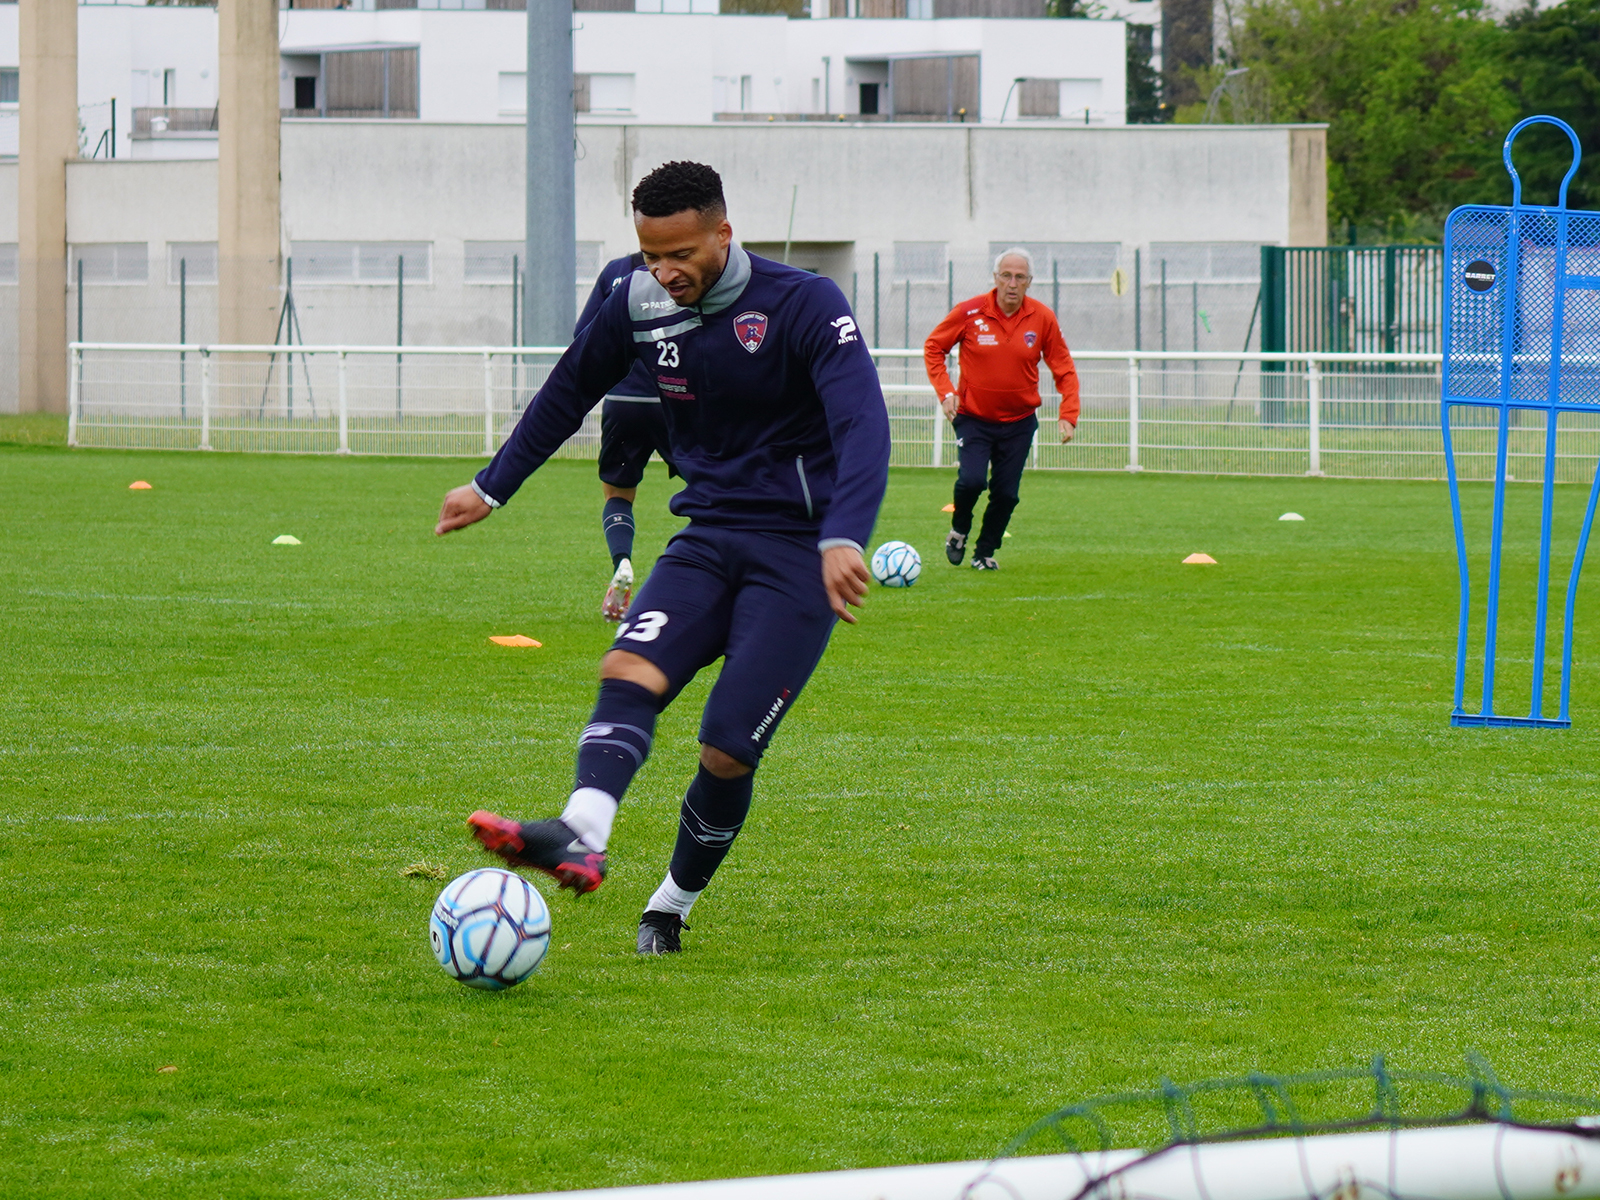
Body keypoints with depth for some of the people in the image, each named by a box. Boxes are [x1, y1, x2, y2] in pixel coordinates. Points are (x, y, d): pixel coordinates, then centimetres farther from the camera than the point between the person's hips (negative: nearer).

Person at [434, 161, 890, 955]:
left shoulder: (804, 306, -14)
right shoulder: (638, 307, 2)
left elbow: (862, 422, -25)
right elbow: (568, 392, 20)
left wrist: (844, 538, -41)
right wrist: (491, 489, 28)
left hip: (799, 553, -4)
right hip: (706, 538, 5)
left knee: (727, 751, -12)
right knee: (630, 668, -25)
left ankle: (672, 906, 9)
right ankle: (579, 841, -46)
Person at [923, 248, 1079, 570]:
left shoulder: (1042, 319, -6)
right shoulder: (969, 313, -11)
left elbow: (1063, 368, 4)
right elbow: (933, 347, 2)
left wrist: (1068, 415, -7)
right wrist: (945, 391, -10)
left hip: (1019, 422, 2)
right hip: (973, 419, -2)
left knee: (1006, 494, 0)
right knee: (971, 480, -19)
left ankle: (985, 552, 22)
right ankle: (959, 530, 12)